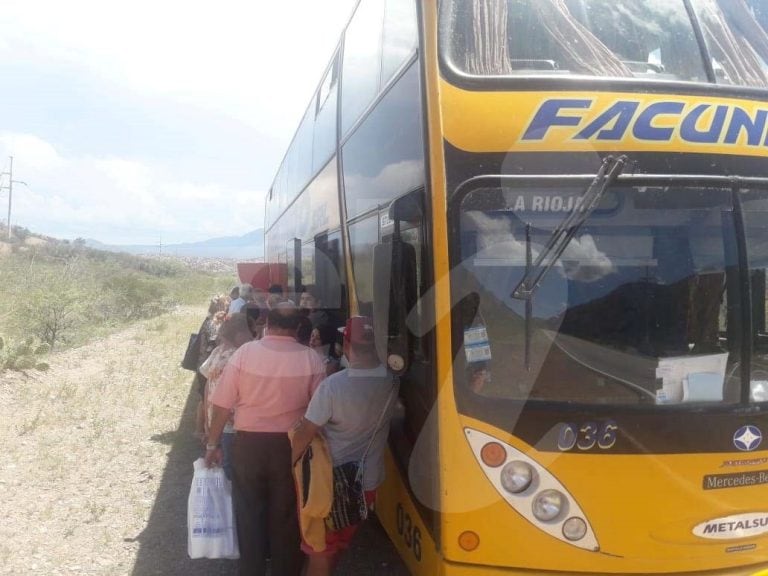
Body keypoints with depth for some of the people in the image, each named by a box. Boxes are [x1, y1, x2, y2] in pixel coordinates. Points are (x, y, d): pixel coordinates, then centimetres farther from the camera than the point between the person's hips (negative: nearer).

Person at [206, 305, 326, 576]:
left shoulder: (245, 352, -9)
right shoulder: (311, 359, -10)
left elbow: (223, 405, -7)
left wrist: (212, 444, 4)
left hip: (249, 442, 0)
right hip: (291, 445, 0)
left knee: (249, 512, 18)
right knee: (286, 514, 17)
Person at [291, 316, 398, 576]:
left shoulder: (333, 385, -27)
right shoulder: (390, 382, -13)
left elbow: (304, 433, -20)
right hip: (368, 479, 5)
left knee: (319, 548, 16)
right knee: (339, 542, 27)